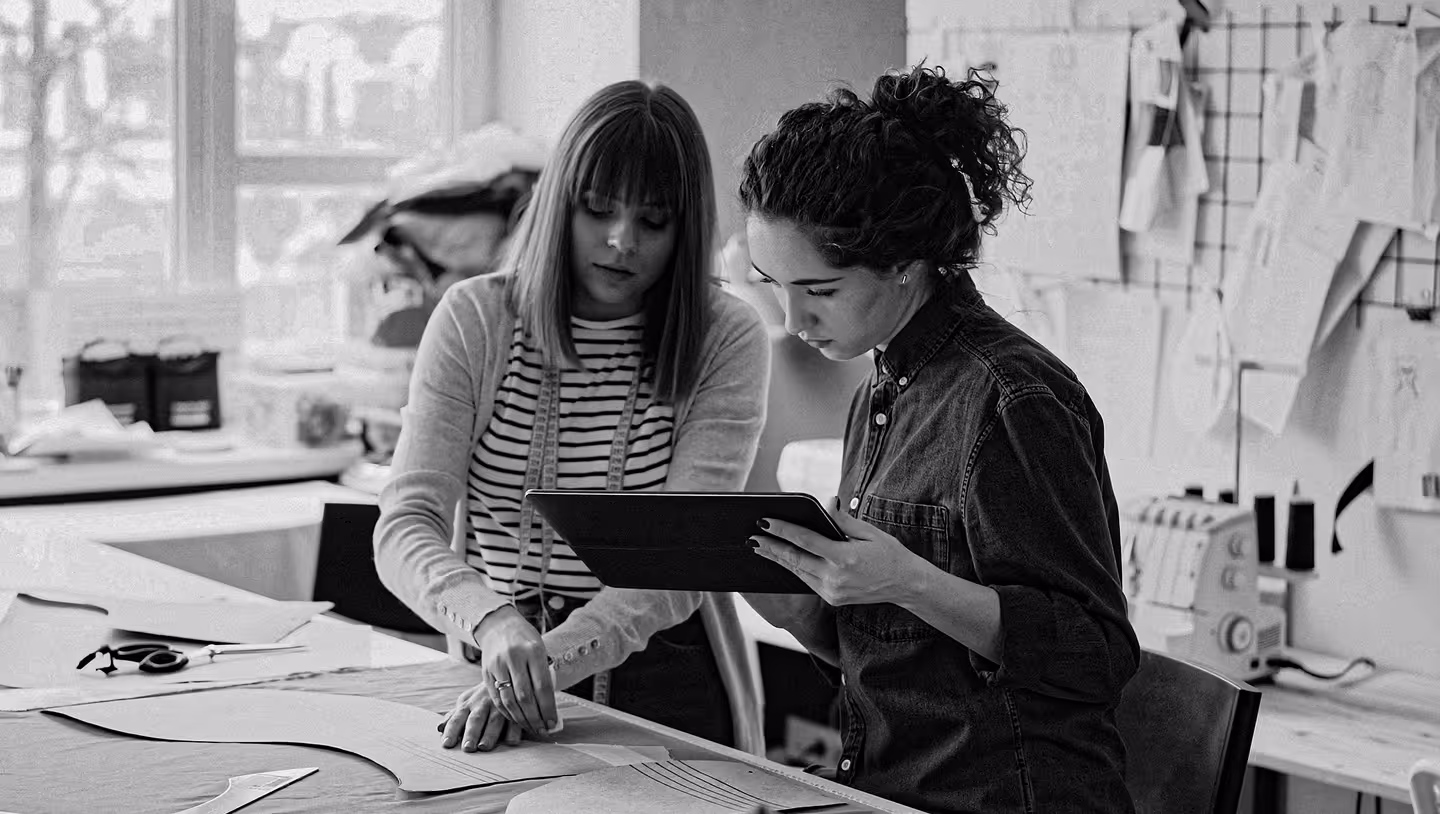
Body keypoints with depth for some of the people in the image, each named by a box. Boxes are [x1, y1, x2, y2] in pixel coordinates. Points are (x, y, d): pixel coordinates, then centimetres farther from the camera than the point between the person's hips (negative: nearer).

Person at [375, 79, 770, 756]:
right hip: (500, 686, 1)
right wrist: (494, 624, -28)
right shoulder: (474, 319, 0)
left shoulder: (726, 340, -3)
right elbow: (405, 526, -8)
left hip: (670, 697, -1)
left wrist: (554, 658, -28)